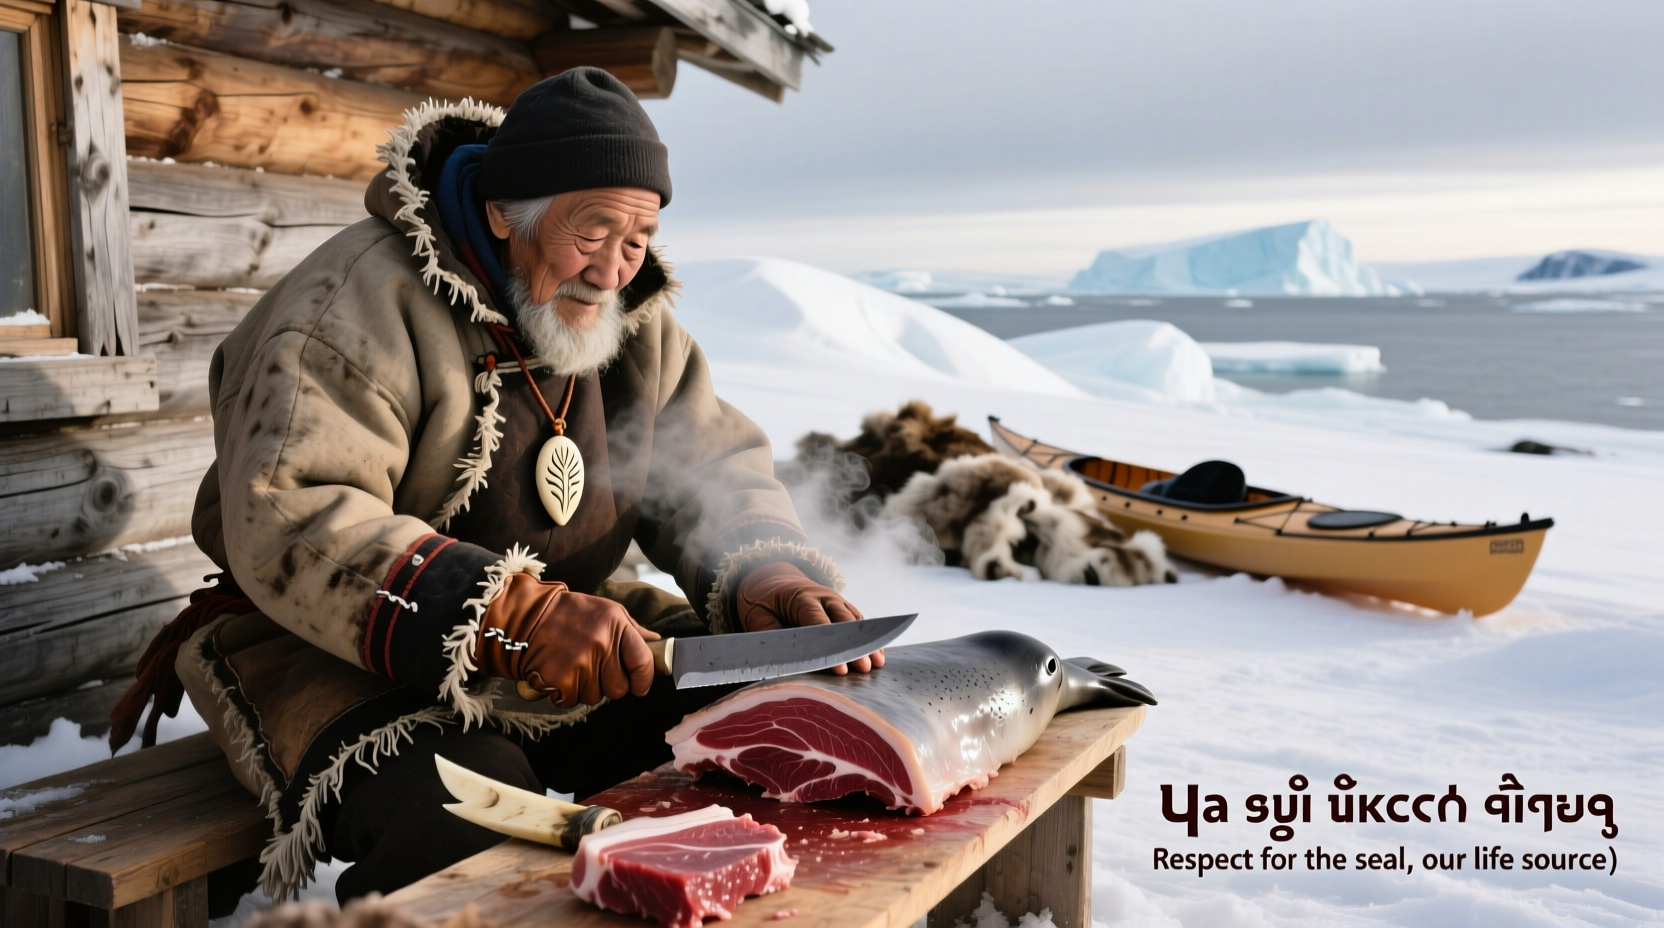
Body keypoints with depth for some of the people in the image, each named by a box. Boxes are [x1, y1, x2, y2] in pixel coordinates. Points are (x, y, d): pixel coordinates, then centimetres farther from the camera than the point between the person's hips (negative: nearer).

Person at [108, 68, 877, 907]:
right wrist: (512, 616, -39)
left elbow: (715, 465, 8)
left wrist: (765, 572, -15)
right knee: (471, 820, -35)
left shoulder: (630, 314, 6)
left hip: (565, 644, 7)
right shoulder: (363, 301, -18)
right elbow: (284, 522, -28)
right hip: (341, 652, -6)